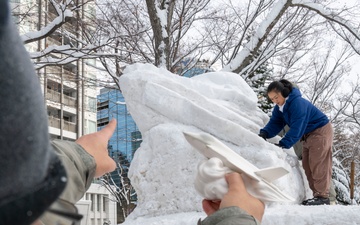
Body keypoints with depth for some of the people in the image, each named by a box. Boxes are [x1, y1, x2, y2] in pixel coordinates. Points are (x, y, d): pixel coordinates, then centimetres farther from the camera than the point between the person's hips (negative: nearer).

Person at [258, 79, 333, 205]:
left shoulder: (298, 103, -29)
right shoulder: (279, 107, 0)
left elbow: (297, 128, -34)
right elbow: (275, 123, -6)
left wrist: (283, 144, -39)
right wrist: (264, 133, -25)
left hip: (320, 132, -10)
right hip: (308, 135, 10)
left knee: (318, 165, -12)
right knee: (308, 166, 7)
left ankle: (323, 196, -9)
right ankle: (317, 194, 11)